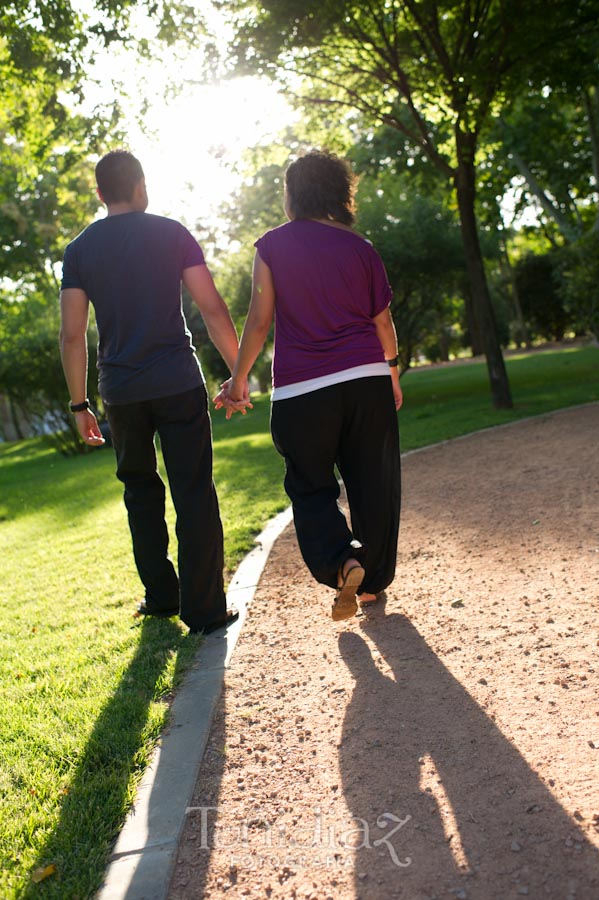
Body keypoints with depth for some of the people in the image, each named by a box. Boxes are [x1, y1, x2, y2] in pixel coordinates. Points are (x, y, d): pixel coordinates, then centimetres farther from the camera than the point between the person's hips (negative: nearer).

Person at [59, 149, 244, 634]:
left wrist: (79, 403, 9)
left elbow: (72, 335, 2)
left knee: (141, 491, 19)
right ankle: (204, 609, 3)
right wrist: (237, 372, 1)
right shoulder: (171, 234, 1)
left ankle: (161, 597, 24)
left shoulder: (79, 250, 7)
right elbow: (213, 308, -5)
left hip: (120, 390, 3)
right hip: (178, 383, -2)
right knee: (194, 495, 1)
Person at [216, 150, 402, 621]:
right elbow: (383, 320, 10)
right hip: (367, 379, 2)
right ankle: (373, 581, 19)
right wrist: (392, 371, 24)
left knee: (310, 487, 11)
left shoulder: (272, 245, 0)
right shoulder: (361, 247, 7)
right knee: (373, 484, 11)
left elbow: (259, 320, -3)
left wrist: (239, 378, 7)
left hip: (301, 391, -2)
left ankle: (342, 561, -13)